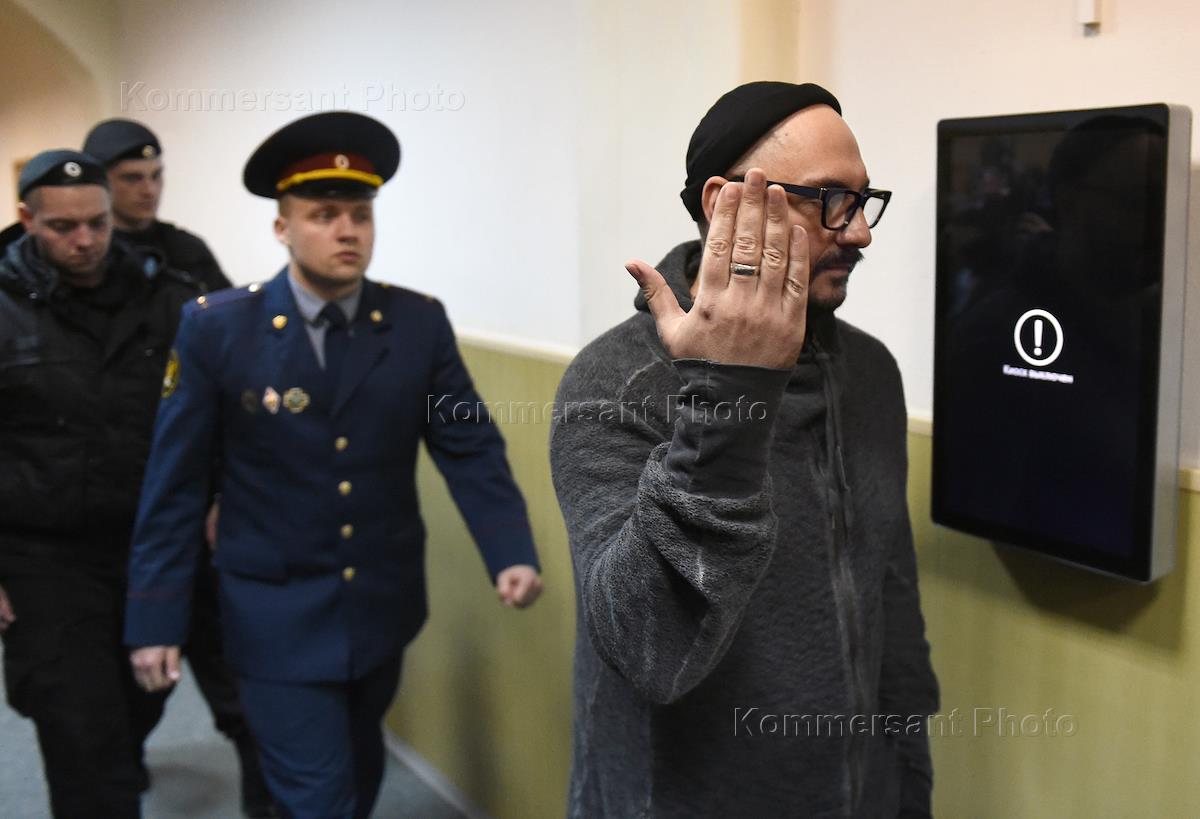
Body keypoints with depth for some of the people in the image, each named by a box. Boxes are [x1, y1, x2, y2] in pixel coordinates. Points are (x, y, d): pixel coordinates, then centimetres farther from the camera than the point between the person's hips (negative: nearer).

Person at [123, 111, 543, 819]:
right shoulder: (217, 327, -11)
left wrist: (512, 554, -20)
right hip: (278, 618, -3)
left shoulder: (420, 323, -5)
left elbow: (470, 448, -5)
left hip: (383, 607, 4)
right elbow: (176, 483, -8)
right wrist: (157, 619, -8)